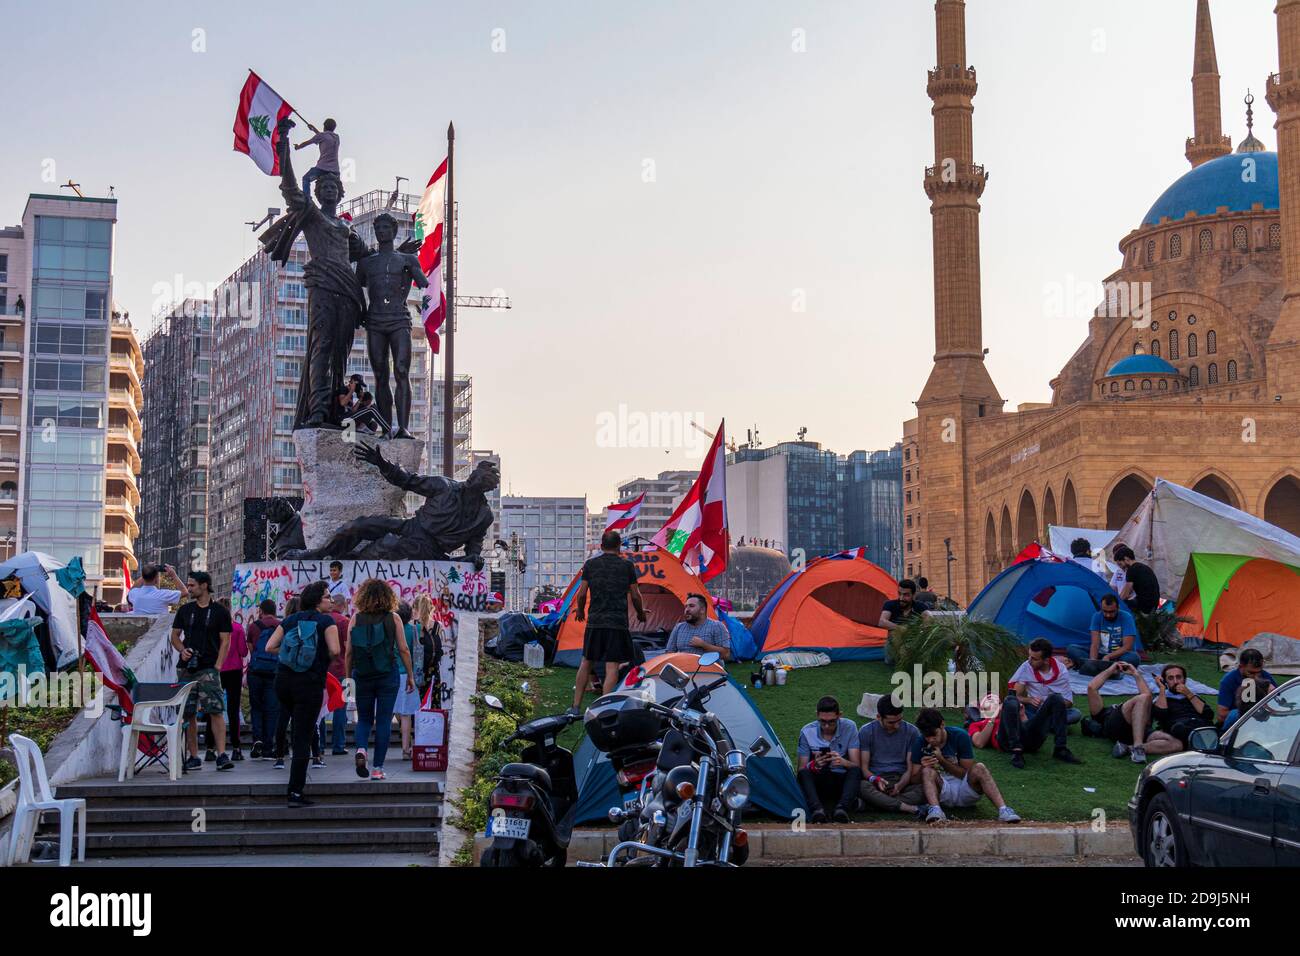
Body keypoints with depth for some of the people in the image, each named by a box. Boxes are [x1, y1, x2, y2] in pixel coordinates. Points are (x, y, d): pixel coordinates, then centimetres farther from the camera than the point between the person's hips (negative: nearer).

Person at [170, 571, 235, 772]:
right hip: (186, 668, 4)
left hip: (208, 668, -4)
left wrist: (217, 666, -10)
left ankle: (222, 755, -16)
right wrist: (182, 650, -3)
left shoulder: (220, 612, 3)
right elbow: (175, 635, 18)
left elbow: (225, 641, 0)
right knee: (188, 714, 4)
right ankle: (194, 757, 11)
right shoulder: (185, 610, 14)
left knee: (216, 711, -14)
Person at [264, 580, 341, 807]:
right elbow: (334, 650, -13)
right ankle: (295, 793, -4)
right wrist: (322, 657, 7)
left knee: (299, 727, 26)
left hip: (283, 679, 5)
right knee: (303, 738, -3)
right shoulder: (326, 621, -2)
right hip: (310, 682, -5)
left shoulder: (289, 620, 12)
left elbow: (269, 647, 7)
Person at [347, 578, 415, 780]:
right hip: (388, 675, -1)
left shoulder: (356, 619, 0)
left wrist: (348, 676, 9)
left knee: (364, 718, 15)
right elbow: (403, 649, -3)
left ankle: (361, 749, -12)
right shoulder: (393, 618, -2)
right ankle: (377, 768, 2)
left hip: (362, 675, 1)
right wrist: (410, 676, 6)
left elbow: (349, 652, -1)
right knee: (384, 720, 5)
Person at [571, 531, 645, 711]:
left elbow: (581, 594, 6)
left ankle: (576, 706, 17)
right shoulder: (627, 565, 1)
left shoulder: (590, 564, 4)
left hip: (595, 622, 3)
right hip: (618, 622, -3)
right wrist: (641, 613, 24)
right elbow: (635, 596, 6)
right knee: (612, 666, -3)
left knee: (587, 661, 15)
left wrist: (580, 611, 25)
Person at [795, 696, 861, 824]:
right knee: (804, 774, -31)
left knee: (856, 771, -31)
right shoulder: (807, 732, -5)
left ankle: (842, 810, -52)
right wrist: (813, 765, -28)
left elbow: (856, 765, -8)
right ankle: (817, 811, -55)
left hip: (842, 782, 0)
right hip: (818, 783, 0)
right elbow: (801, 769, -3)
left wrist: (843, 762, -32)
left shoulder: (849, 728, -5)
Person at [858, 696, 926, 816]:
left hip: (902, 780, 1)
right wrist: (875, 780, -22)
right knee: (862, 787, -37)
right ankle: (906, 807, -39)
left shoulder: (911, 731, 6)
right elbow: (864, 767, 1)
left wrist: (900, 785, -17)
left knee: (925, 789, -32)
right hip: (876, 781, -1)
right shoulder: (866, 731, 3)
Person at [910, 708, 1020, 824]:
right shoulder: (920, 743, -3)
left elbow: (967, 773, -6)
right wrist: (922, 769, -26)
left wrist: (942, 760, -16)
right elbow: (913, 779, -4)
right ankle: (935, 810, -53)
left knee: (979, 768, -29)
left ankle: (1003, 809, -45)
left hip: (965, 790, 0)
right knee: (928, 771, -29)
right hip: (941, 794, 0)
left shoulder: (960, 736, -6)